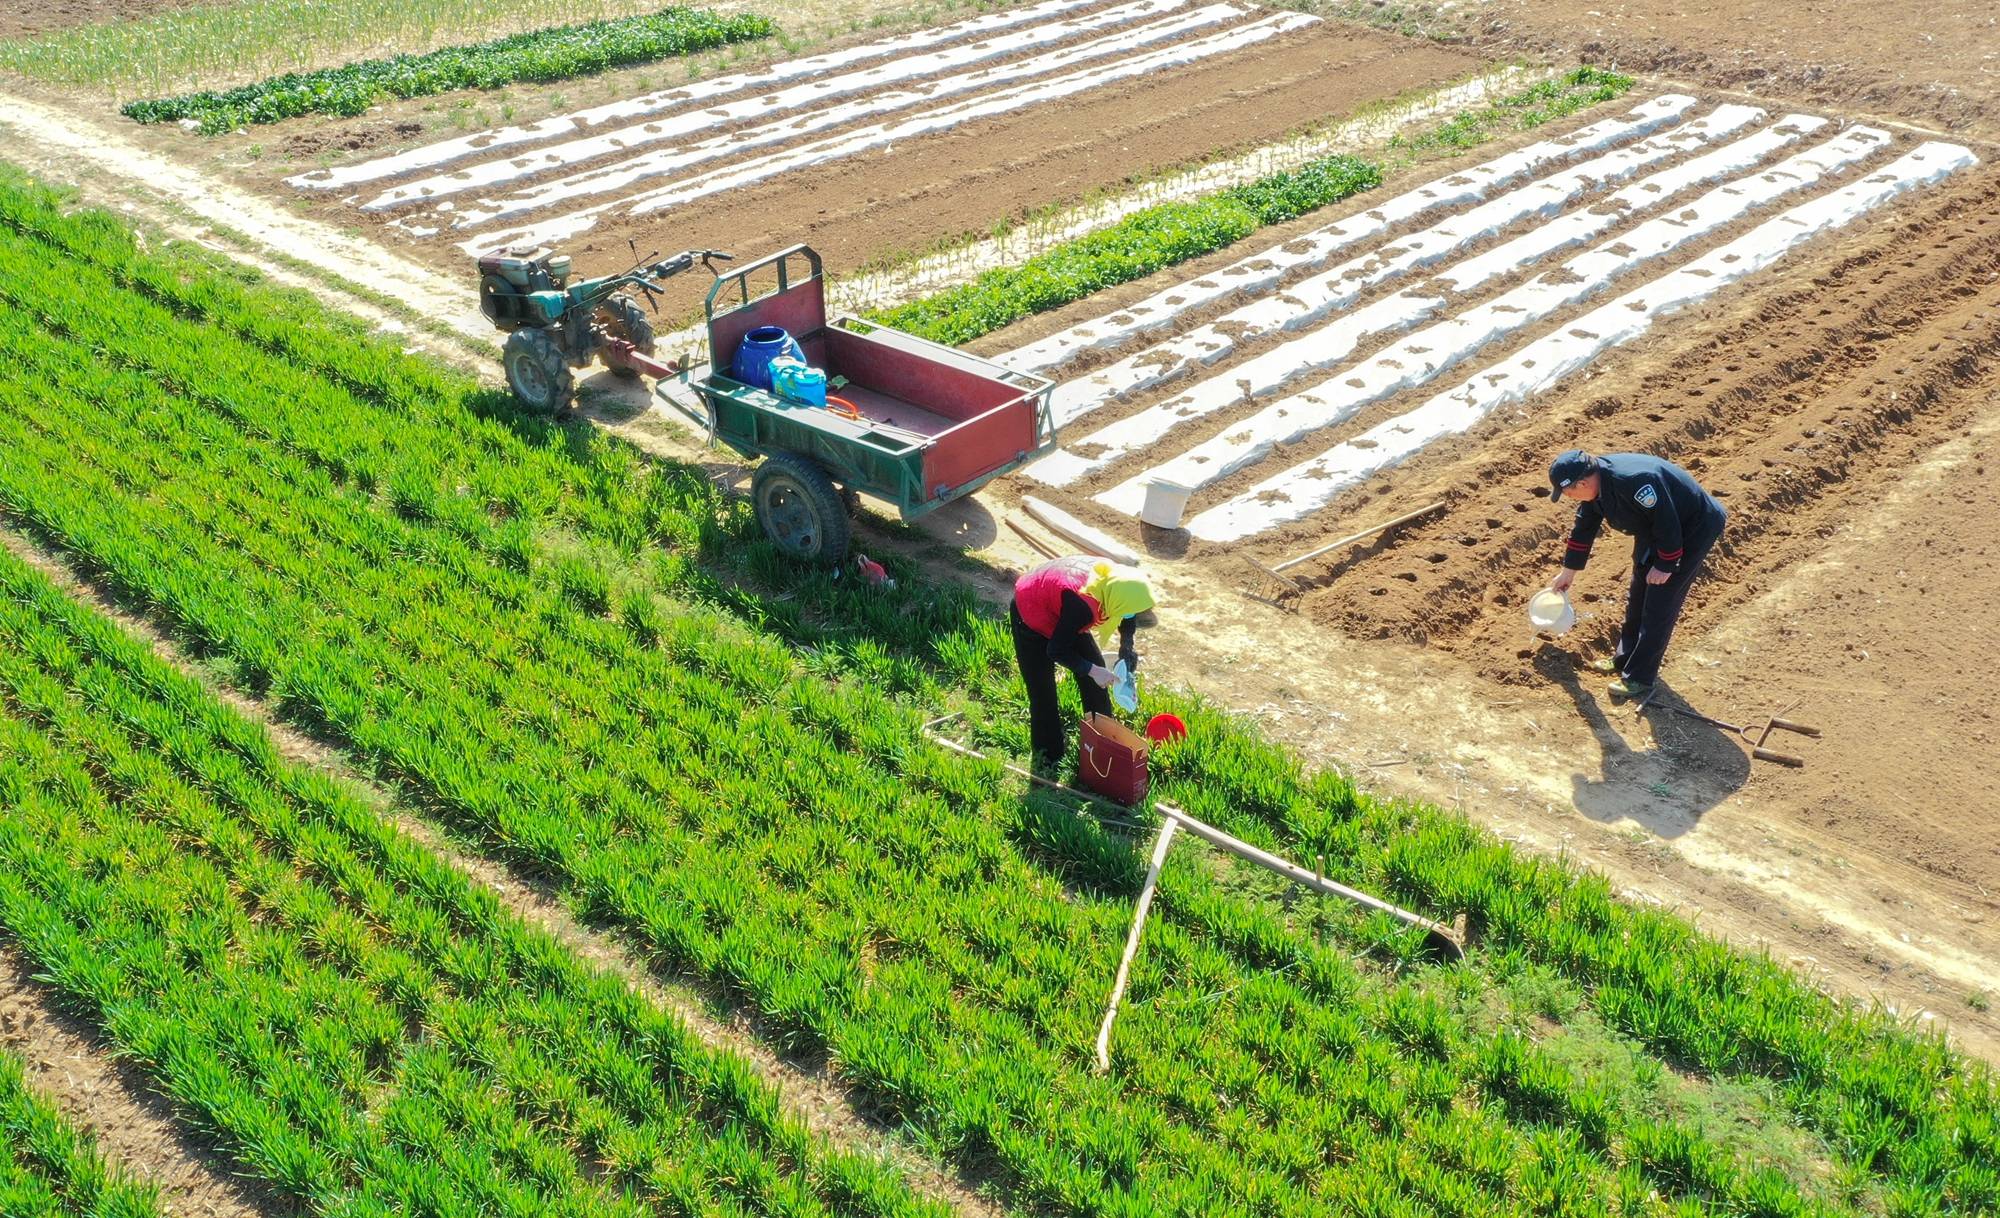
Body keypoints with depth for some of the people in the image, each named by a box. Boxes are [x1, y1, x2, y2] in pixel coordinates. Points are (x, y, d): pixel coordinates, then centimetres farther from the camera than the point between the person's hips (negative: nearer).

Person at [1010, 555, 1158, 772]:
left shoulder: (1115, 578, -23)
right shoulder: (1083, 605, -44)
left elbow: (1127, 614, 2)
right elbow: (1056, 651, -31)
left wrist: (1127, 647, -11)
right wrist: (1092, 670, -25)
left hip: (1061, 611, 7)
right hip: (1031, 614, -7)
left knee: (1095, 663, 12)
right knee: (1042, 690, -1)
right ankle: (1049, 753, 19)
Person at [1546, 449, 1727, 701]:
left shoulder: (1634, 481, -39)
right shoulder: (1595, 484, -9)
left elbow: (1667, 524, -30)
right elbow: (1583, 529, 8)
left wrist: (1665, 565, -18)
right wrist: (1568, 572, 18)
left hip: (1692, 530, -9)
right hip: (1653, 531, 9)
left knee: (1658, 607, -6)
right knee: (1637, 599, 17)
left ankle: (1640, 679, 3)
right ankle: (1624, 660, 33)